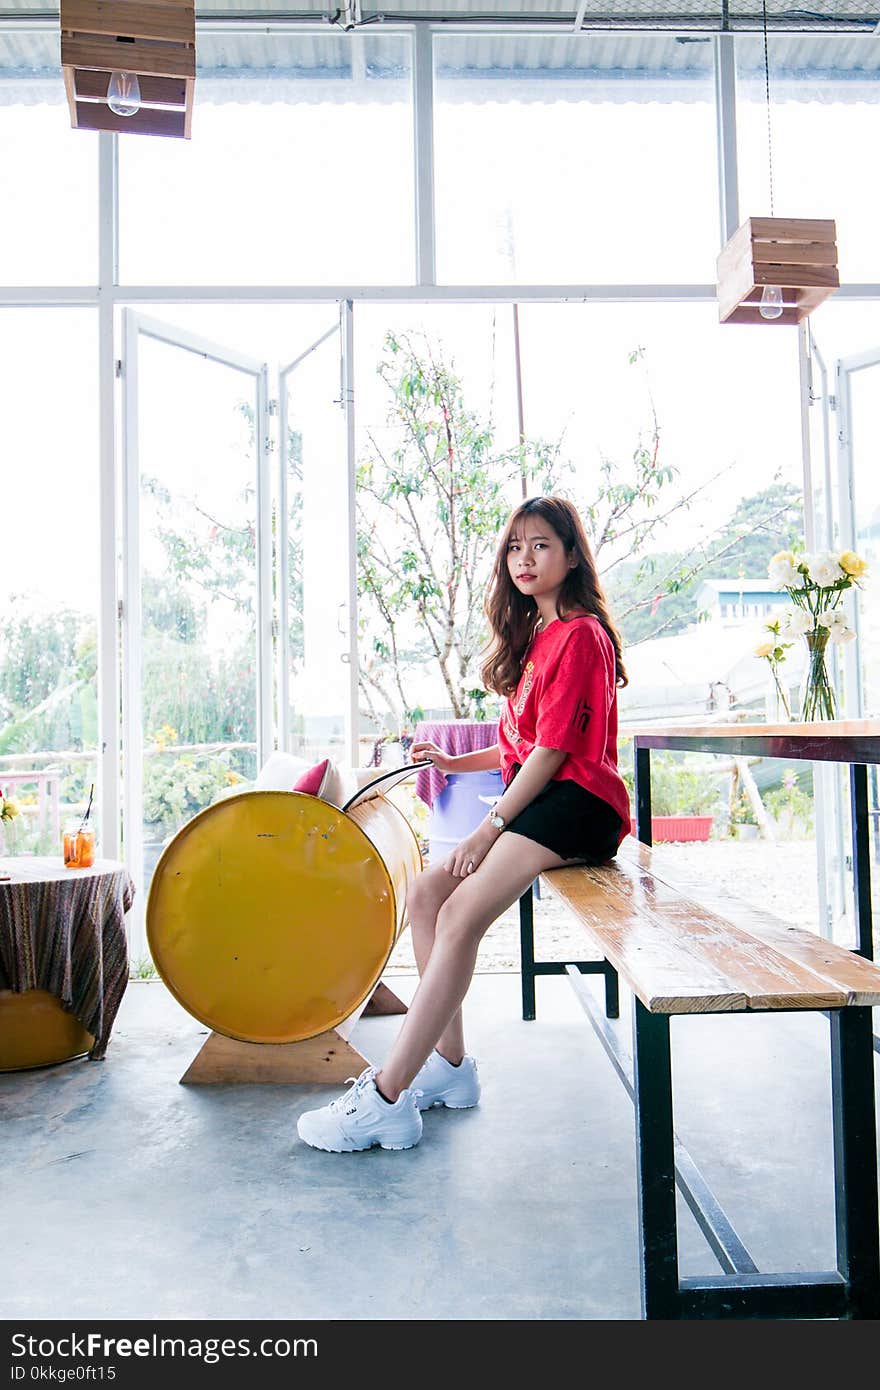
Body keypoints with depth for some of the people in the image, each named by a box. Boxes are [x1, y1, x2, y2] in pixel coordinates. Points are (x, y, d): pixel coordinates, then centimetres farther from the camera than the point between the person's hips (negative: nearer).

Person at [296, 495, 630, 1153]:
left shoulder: (579, 635, -10)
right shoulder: (534, 635, 21)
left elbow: (551, 753, -15)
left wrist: (489, 828, -14)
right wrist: (456, 762, 11)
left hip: (576, 804, -10)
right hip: (536, 800, 10)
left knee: (460, 916, -22)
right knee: (426, 891, -2)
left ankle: (386, 1099, -17)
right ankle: (448, 1063, 5)